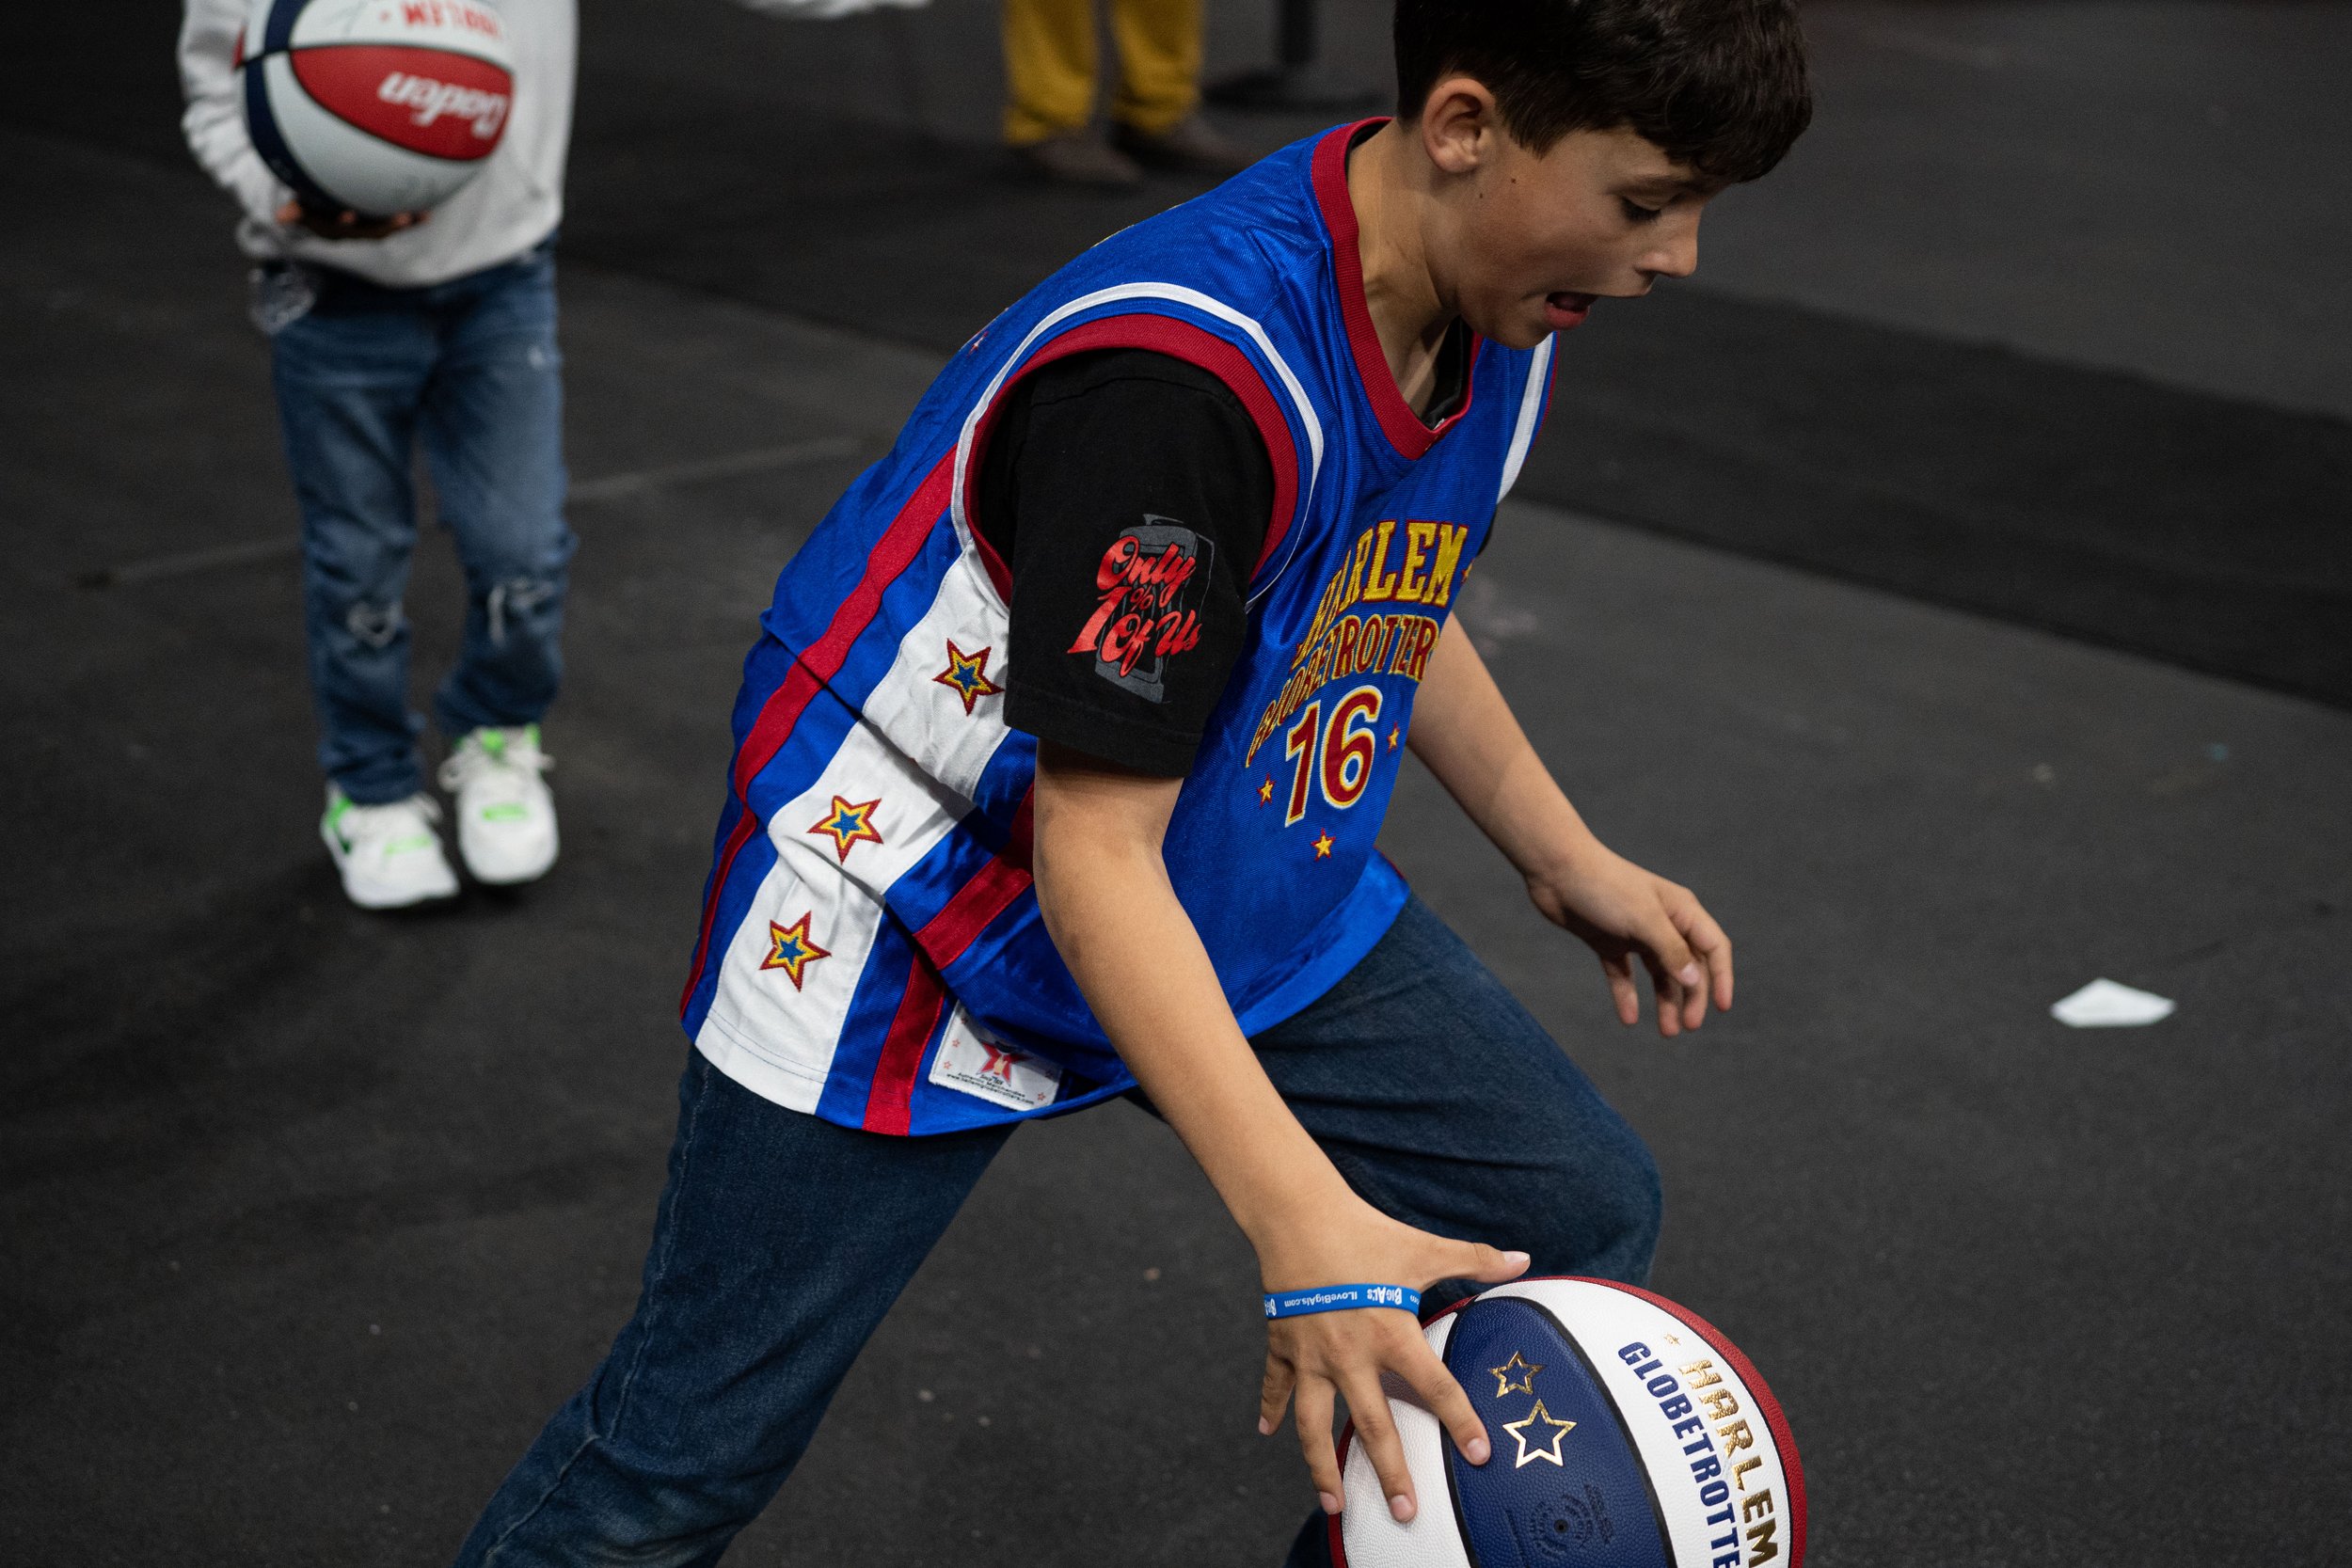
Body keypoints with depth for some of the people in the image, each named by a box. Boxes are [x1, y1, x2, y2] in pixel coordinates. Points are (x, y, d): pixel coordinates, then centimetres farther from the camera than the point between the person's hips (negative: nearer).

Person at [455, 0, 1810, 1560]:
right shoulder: (1186, 375, -34)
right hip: (923, 892, -8)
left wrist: (1568, 861, 20)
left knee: (1585, 1217, 4)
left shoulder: (1500, 312, -7)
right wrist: (1308, 1230, -39)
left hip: (1249, 875, 8)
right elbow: (1095, 851, -33)